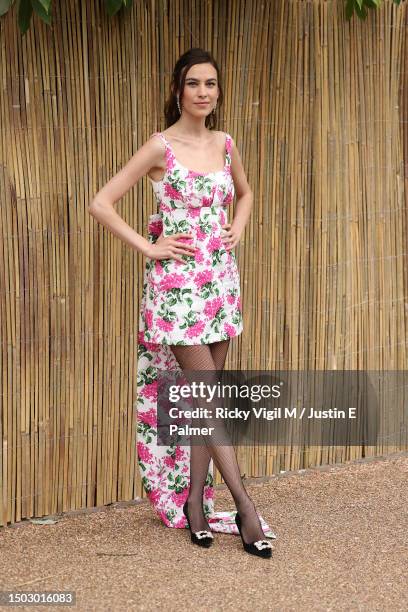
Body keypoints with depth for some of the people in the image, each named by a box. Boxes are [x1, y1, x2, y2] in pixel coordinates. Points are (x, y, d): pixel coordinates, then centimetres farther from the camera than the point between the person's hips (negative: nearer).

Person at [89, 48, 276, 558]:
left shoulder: (225, 144, 8)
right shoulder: (161, 147, -8)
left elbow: (245, 193, 29)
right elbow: (101, 204, -9)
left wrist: (237, 230, 11)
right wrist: (148, 246, -11)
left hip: (220, 280, 6)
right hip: (176, 282, -6)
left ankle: (195, 500, 16)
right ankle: (245, 508, -5)